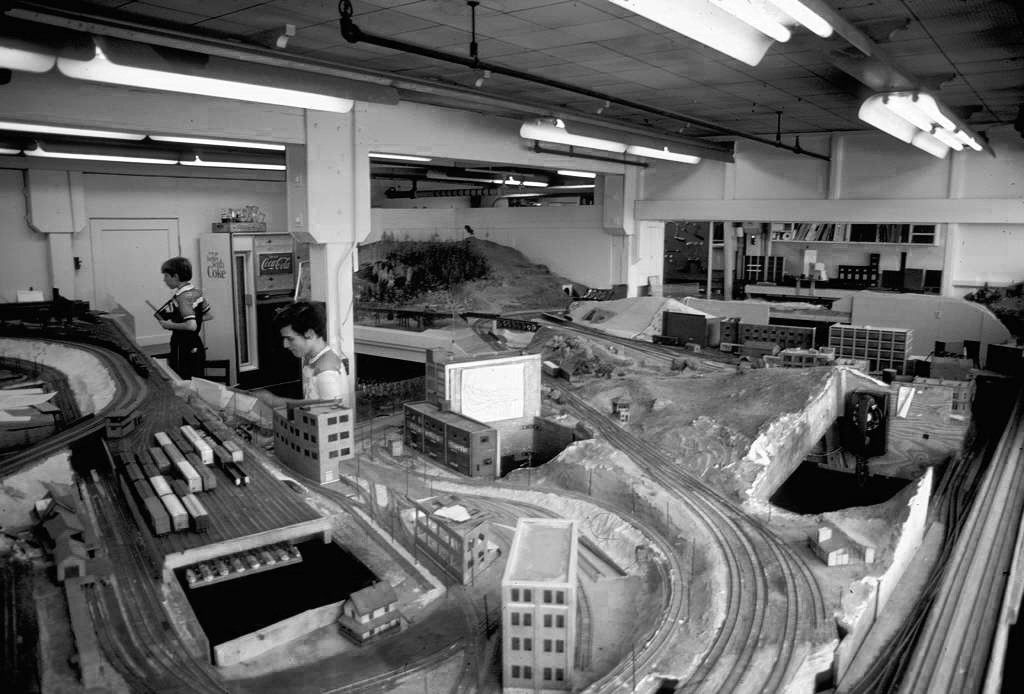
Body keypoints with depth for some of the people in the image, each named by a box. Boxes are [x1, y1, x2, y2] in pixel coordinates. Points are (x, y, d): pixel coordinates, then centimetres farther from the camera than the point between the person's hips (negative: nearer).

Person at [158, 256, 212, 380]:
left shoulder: (182, 297, -18)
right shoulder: (196, 292, 6)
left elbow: (191, 326, -27)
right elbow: (209, 315, 17)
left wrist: (170, 325, -14)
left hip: (184, 350, -9)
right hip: (197, 347, 9)